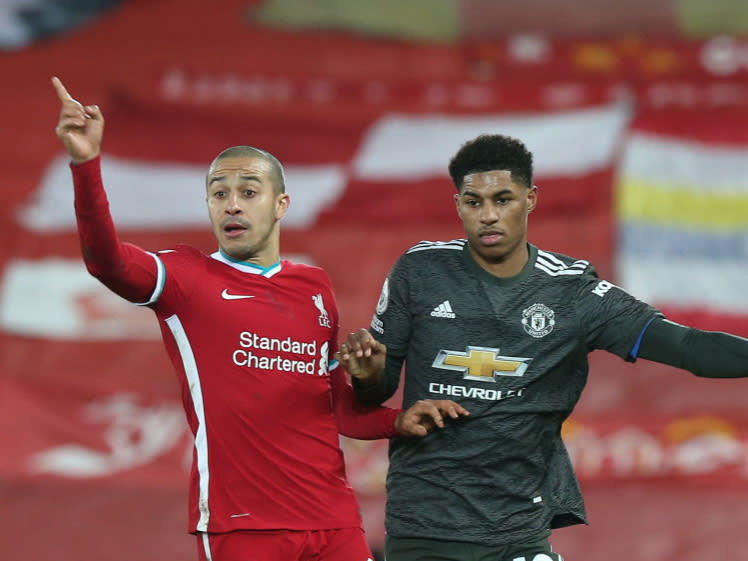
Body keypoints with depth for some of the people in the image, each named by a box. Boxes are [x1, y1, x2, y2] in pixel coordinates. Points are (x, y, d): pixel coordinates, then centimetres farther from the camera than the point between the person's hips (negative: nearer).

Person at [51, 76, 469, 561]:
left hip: (334, 522, 4)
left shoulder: (316, 287, 16)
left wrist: (399, 422, 5)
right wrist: (87, 165, -33)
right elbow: (108, 261, -19)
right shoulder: (188, 279, 2)